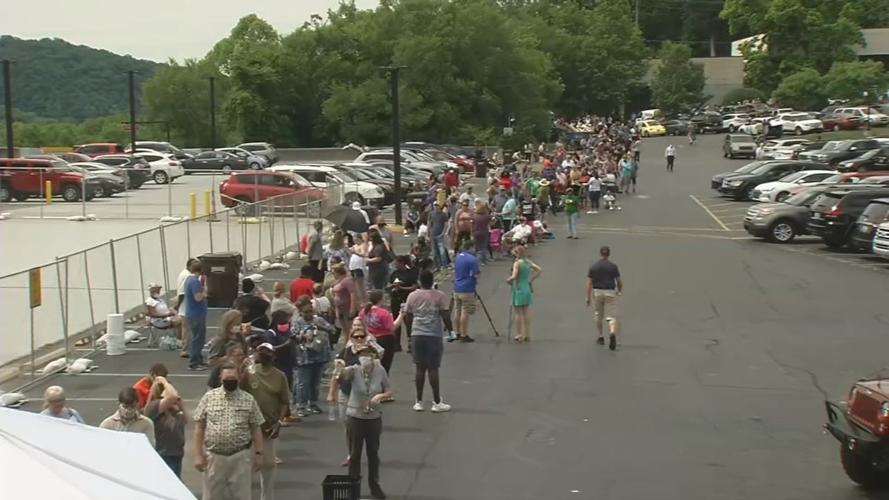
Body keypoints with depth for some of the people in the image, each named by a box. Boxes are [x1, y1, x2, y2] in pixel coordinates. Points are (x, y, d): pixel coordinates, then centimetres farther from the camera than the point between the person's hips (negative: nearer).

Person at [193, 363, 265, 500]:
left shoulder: (249, 400, 1)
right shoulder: (208, 397, 0)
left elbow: (256, 429, 4)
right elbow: (199, 427, 1)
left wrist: (259, 453, -1)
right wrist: (198, 454, -3)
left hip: (240, 456, 0)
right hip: (214, 456, 0)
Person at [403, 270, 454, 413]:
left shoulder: (412, 296, 2)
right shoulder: (440, 296, -7)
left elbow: (408, 318, 7)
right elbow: (446, 317, -9)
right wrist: (450, 329, 7)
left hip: (417, 335, 3)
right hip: (434, 335, -3)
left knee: (420, 368, 10)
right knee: (433, 369, 2)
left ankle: (419, 402, 14)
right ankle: (437, 402, 8)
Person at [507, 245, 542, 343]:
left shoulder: (517, 263, -16)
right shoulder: (528, 262, 5)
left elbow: (514, 277, -26)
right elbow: (538, 270, 10)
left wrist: (508, 280, -6)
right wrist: (531, 279, 11)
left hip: (519, 290, -7)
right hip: (528, 289, 7)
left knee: (518, 313, 2)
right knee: (526, 312, 13)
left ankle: (519, 335, 6)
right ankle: (527, 334, 18)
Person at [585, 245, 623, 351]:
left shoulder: (593, 267, -1)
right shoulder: (613, 266, -2)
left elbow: (589, 283, -3)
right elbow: (619, 281, 3)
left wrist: (588, 298, 1)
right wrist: (620, 290, 23)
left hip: (597, 292, 1)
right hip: (610, 292, -1)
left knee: (599, 316, 18)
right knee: (612, 316, -4)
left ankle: (601, 337, 26)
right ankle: (612, 333, -30)